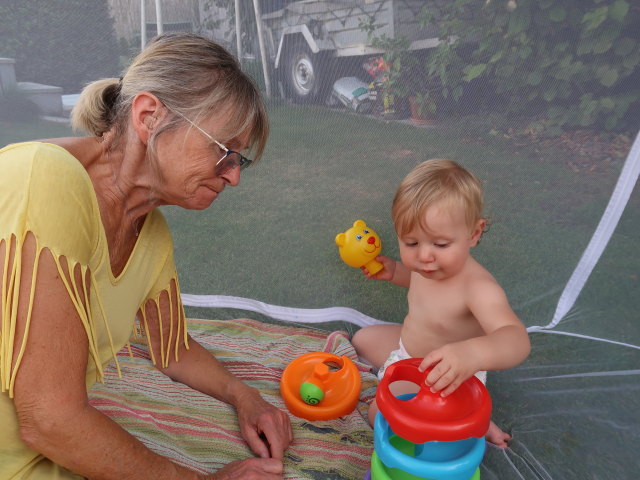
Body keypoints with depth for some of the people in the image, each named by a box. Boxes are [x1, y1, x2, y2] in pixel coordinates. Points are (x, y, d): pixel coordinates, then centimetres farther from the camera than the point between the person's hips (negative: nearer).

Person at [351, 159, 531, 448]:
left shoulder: (478, 288, -40)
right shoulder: (432, 265, -14)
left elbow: (516, 338, -55)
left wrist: (472, 353, -76)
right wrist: (395, 272, -4)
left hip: (445, 379, -8)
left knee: (381, 413, -18)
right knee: (363, 339, 21)